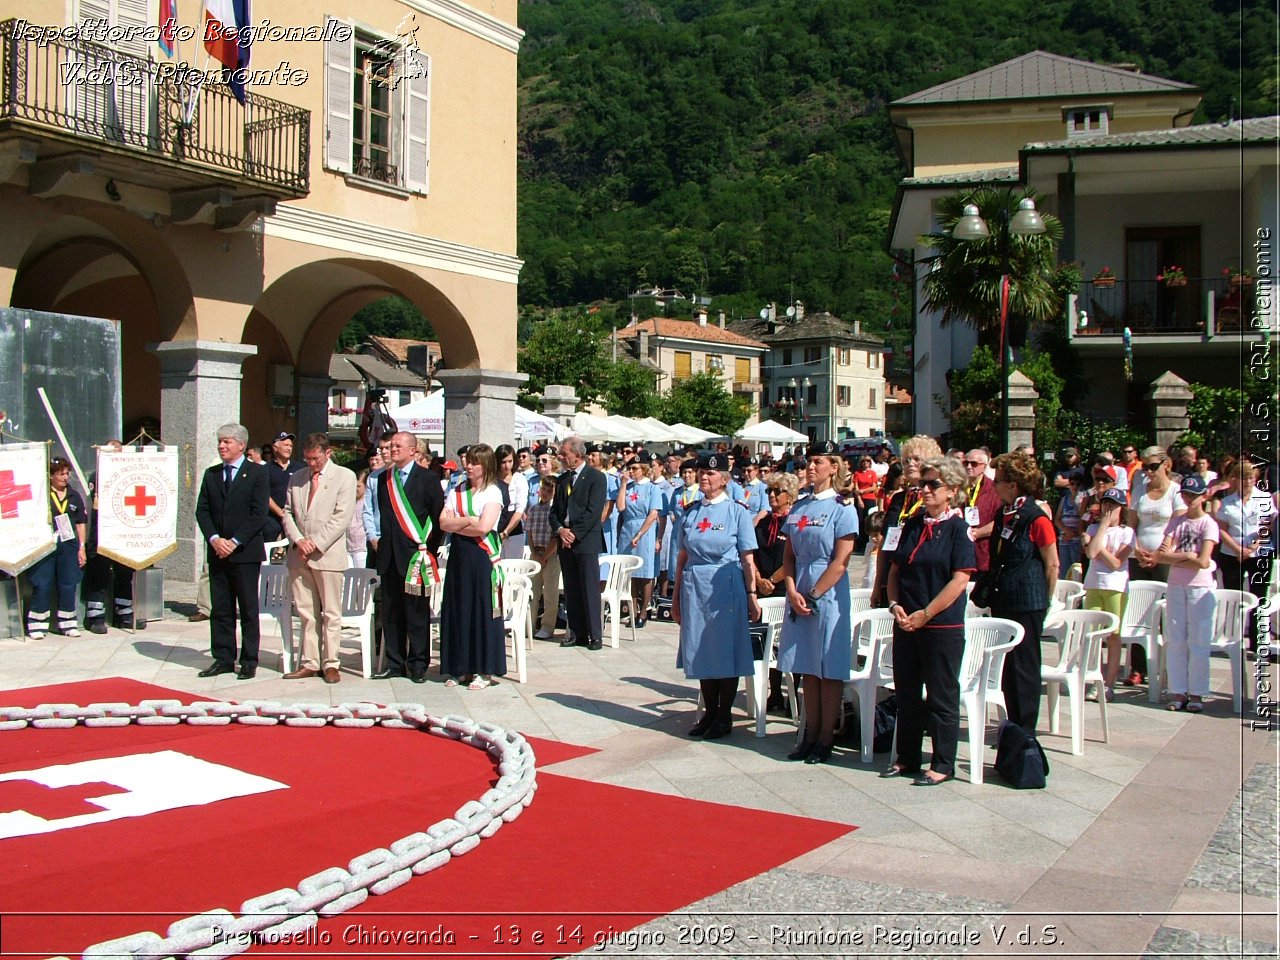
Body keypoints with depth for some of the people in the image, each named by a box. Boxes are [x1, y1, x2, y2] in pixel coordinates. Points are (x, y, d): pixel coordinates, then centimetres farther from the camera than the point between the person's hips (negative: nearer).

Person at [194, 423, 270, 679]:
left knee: (248, 610, 1)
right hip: (217, 552, 5)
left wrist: (235, 542, -13)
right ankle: (223, 658, 15)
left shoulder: (258, 473, -2)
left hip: (246, 552, -5)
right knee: (219, 609, 8)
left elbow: (259, 514, -8)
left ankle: (249, 662, 7)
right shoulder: (211, 474, 13)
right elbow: (202, 511, 9)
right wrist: (214, 539, -8)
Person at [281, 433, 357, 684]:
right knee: (306, 613, 7)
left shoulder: (345, 476, -1)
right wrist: (299, 539, -6)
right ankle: (309, 663, 13)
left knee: (331, 614, 0)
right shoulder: (296, 478, 15)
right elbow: (287, 512, 12)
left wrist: (315, 543, -13)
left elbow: (341, 517, -8)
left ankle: (330, 664, 7)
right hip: (299, 556, 4)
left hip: (328, 554, -4)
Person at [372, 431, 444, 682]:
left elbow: (439, 517, -3)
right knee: (391, 612, 9)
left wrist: (429, 549, -4)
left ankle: (418, 664, 9)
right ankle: (394, 662, 18)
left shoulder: (427, 478, -3)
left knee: (417, 612, 0)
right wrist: (379, 540, 12)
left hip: (415, 554, -5)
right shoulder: (384, 479, 13)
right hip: (389, 555, 5)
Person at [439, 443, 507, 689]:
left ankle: (485, 670, 4)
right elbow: (443, 523, 2)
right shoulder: (456, 492, 12)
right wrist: (468, 520, -10)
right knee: (458, 610, 6)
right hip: (459, 556, 5)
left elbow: (483, 527, -15)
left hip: (483, 557, -5)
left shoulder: (492, 493, -3)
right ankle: (461, 668, 15)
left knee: (483, 611, -2)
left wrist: (456, 524, -3)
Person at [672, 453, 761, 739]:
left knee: (726, 650, 2)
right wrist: (676, 595, 11)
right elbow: (683, 555, 12)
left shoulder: (737, 511, -3)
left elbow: (747, 559, -4)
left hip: (725, 587, -4)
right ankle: (709, 712, 22)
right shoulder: (691, 511, 9)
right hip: (694, 587, 4)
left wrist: (752, 595, -9)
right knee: (701, 650, 9)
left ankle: (724, 716, 14)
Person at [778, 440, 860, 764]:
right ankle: (810, 734, 18)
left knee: (829, 670, 1)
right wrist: (793, 592, -4)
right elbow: (789, 555, 10)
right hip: (800, 596, 6)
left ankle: (826, 739, 8)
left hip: (828, 595, -6)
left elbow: (840, 562, -12)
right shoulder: (799, 507, 11)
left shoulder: (843, 508, -7)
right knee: (807, 667, 10)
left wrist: (813, 595, -12)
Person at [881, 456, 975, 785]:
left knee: (941, 696, 3)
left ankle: (943, 764, 14)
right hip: (906, 623, 6)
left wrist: (925, 615, -16)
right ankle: (907, 757, 26)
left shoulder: (959, 528, -9)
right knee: (906, 693, 14)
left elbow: (960, 579, -15)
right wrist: (895, 604, -2)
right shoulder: (912, 525, 10)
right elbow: (895, 569, 14)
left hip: (942, 625, -6)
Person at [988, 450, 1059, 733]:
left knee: (1024, 668, 1)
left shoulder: (1036, 519, -16)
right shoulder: (1004, 514, 7)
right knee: (1008, 667, 13)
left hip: (1027, 604, -8)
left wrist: (1044, 603, -3)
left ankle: (1025, 732, 11)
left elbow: (1052, 564, -10)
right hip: (1004, 601, 8)